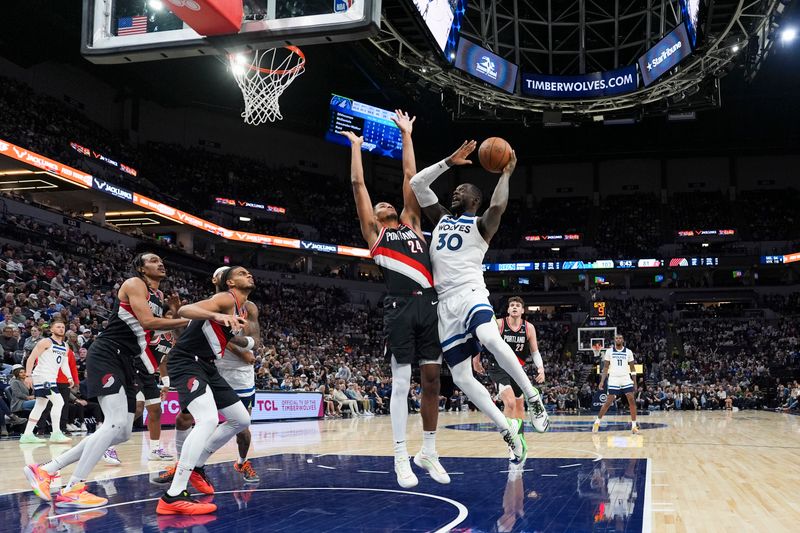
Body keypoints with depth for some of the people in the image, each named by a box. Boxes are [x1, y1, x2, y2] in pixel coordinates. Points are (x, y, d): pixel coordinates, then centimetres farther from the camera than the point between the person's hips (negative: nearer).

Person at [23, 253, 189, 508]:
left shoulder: (158, 296, 21)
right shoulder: (134, 284, -6)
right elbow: (147, 321, -20)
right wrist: (186, 321, -16)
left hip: (125, 361, 10)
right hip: (106, 355, -10)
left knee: (123, 433, 6)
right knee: (116, 423, -22)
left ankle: (45, 469, 10)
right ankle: (72, 489, -18)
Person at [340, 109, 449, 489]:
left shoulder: (412, 223, 24)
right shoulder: (373, 232, 15)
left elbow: (410, 176, 24)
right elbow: (358, 184, 13)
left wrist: (406, 135, 27)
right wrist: (356, 145, 21)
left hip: (430, 305, 4)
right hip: (400, 308, -4)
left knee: (432, 380, 5)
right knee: (401, 382, -3)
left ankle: (428, 452, 15)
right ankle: (401, 458, 3)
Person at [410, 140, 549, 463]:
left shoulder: (481, 225, 8)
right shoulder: (441, 219, 24)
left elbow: (497, 206, -16)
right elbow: (417, 183, 18)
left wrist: (506, 174, -3)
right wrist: (449, 162, 13)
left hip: (470, 294, -6)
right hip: (445, 303, 6)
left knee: (491, 340, -38)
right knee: (461, 378, -2)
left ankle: (533, 398, -23)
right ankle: (508, 432, 4)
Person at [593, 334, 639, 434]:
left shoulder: (628, 352, 5)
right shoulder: (609, 351, 2)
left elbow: (632, 368, 9)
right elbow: (605, 367, 5)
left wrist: (635, 382, 3)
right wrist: (602, 381, -3)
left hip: (626, 379, 1)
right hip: (613, 380, -1)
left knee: (632, 400, -9)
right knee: (608, 402, -3)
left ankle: (634, 425, -1)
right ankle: (597, 421, 13)